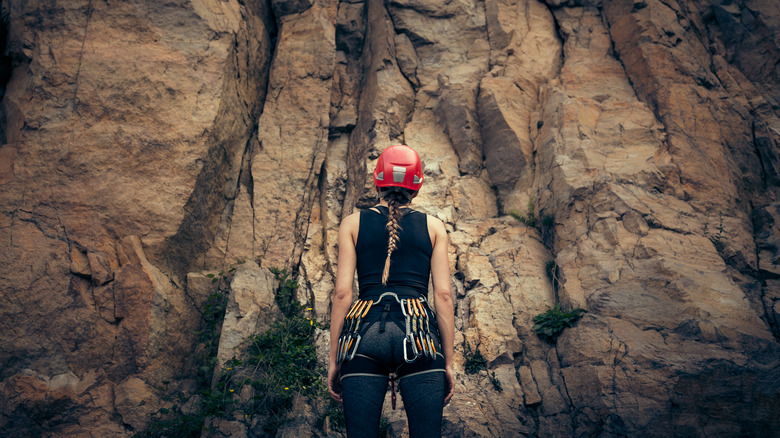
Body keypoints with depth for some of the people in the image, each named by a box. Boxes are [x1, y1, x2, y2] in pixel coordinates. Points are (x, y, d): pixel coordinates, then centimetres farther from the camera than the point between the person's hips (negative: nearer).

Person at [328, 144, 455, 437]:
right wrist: (448, 362, 11)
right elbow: (443, 295, 7)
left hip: (365, 333, 0)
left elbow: (342, 293, 5)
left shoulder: (353, 224, 12)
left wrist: (334, 359, 8)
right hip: (418, 334, 0)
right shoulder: (433, 226, 13)